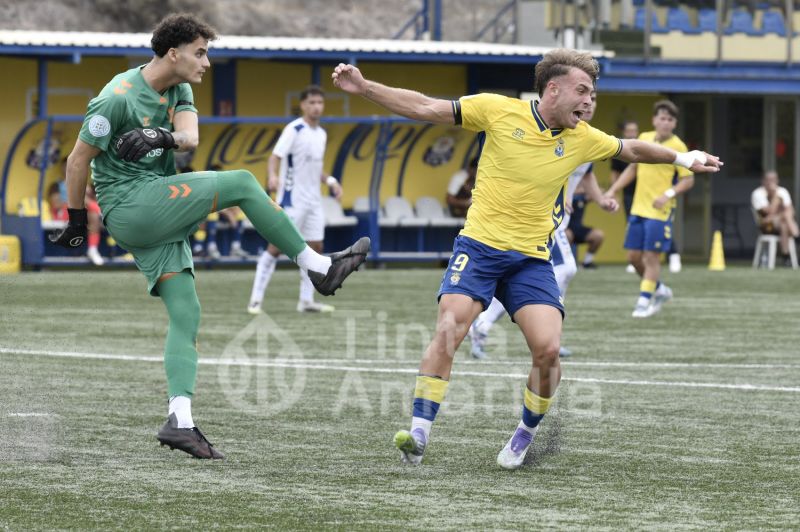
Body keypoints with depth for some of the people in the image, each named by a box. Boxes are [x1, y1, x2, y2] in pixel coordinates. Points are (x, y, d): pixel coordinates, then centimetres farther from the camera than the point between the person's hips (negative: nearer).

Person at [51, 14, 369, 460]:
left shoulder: (179, 91, 12)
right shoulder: (119, 97, -13)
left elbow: (190, 137, -6)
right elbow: (78, 159, -6)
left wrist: (167, 138, -30)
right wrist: (77, 222, 1)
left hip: (159, 218, 9)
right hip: (131, 204, -9)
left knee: (186, 314, -1)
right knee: (241, 183, -15)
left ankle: (179, 421, -9)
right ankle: (319, 267, -8)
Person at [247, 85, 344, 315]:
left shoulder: (321, 134, 13)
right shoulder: (294, 130, -10)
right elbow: (275, 157, -18)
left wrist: (330, 181, 10)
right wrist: (273, 175, -37)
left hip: (313, 201, 8)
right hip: (292, 199, -8)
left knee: (315, 248, 6)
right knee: (276, 247, -10)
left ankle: (306, 300, 14)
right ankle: (256, 299, -7)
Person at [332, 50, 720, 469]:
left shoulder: (582, 139, 5)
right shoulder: (500, 110, -5)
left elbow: (631, 150, 25)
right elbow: (426, 108, -4)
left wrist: (683, 158, 23)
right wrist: (363, 87, -10)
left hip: (532, 258, 3)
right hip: (479, 245, -3)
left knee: (548, 349, -13)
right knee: (448, 331, -22)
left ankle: (526, 435, 13)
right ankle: (418, 436, -17)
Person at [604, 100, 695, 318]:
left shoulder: (677, 146, -9)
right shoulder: (644, 138, 7)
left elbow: (689, 179, -9)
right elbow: (633, 168, 19)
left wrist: (668, 194, -23)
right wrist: (613, 190, 14)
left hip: (660, 211, -6)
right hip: (638, 208, 6)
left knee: (651, 257, -6)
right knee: (634, 256, 8)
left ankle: (644, 301, 4)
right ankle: (660, 290, 27)